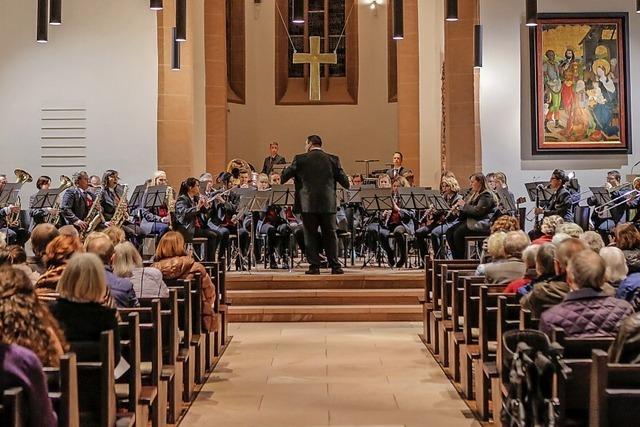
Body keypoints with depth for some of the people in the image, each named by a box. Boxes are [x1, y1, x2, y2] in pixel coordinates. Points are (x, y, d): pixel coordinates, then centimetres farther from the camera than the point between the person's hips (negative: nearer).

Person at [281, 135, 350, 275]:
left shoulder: (300, 159, -2)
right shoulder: (333, 159, 3)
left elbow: (284, 176, 6)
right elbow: (345, 181, 4)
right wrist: (347, 185, 25)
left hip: (308, 204, -2)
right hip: (328, 204, 2)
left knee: (310, 234, 5)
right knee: (330, 234, 9)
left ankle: (314, 266, 4)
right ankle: (335, 266, 8)